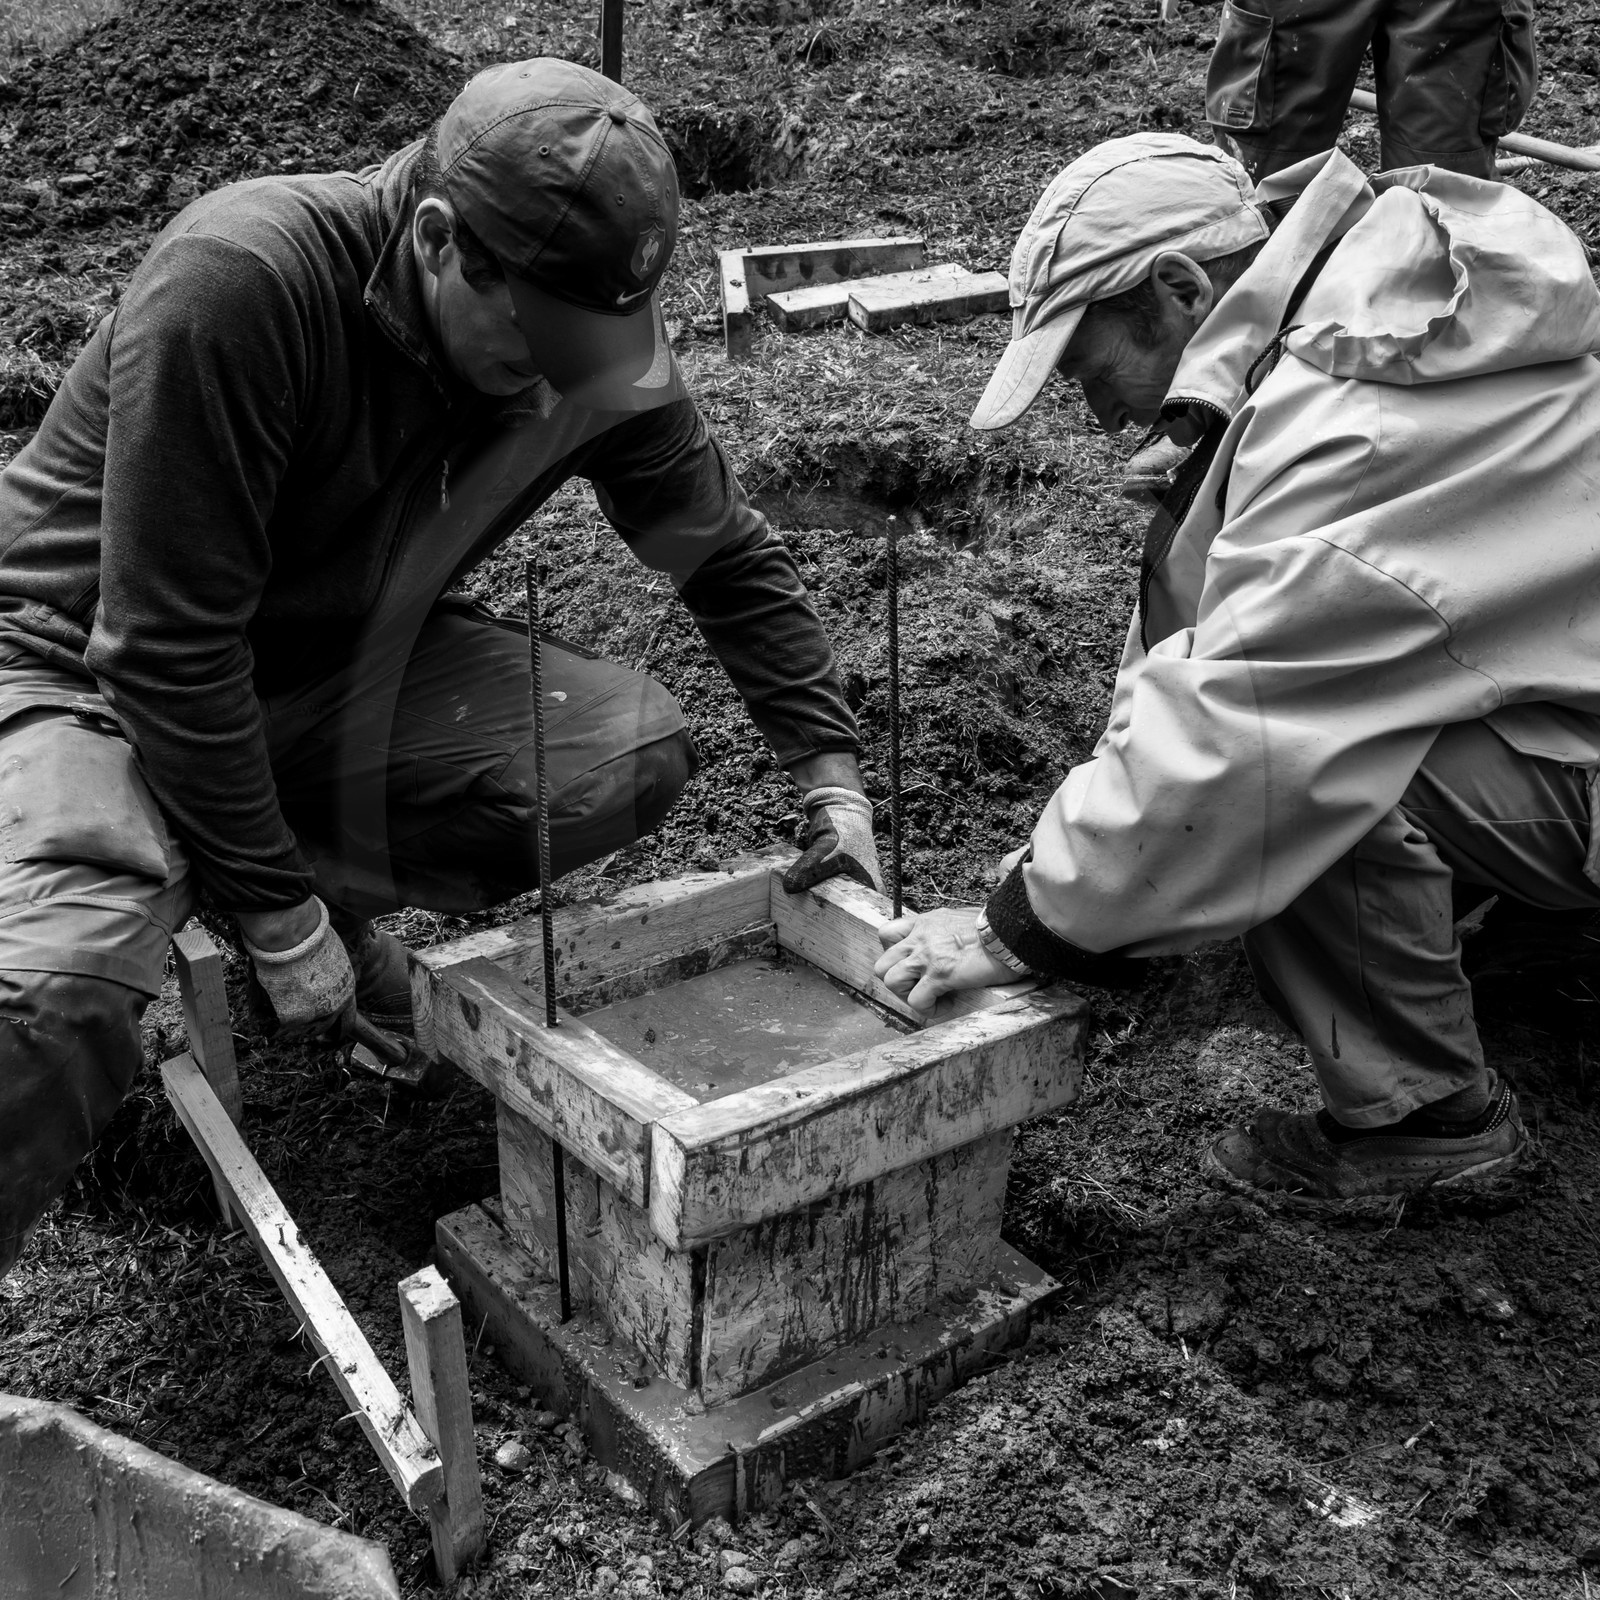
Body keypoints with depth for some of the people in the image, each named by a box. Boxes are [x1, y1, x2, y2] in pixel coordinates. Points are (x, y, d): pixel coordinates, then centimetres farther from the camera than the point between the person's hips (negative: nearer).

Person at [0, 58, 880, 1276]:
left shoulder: (596, 350, -14)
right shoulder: (236, 285, -31)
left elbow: (733, 558, 1)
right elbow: (166, 642, -28)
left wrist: (830, 772, -6)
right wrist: (278, 914, -21)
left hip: (339, 657, 5)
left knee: (635, 755, -17)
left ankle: (338, 910, 4)